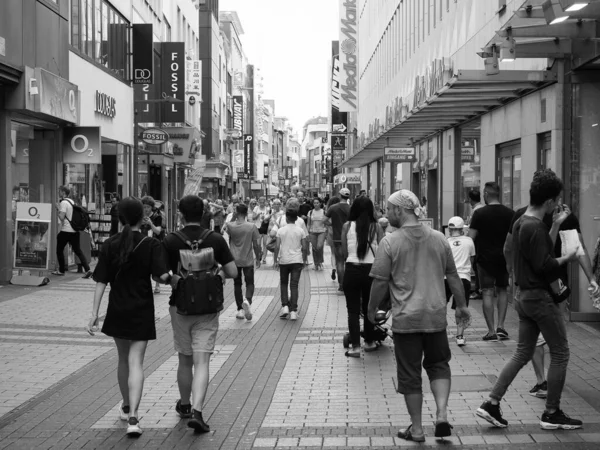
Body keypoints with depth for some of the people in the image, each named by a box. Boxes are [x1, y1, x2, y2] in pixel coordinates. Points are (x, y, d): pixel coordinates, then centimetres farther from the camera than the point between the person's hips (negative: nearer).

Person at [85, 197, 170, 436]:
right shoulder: (150, 244, -8)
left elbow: (101, 282, -3)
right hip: (142, 312, -3)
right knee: (136, 363, -3)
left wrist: (94, 313, -1)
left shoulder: (110, 245, -2)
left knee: (123, 359, 20)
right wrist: (175, 277, 3)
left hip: (117, 311, 3)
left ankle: (126, 406, 37)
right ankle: (132, 416, -15)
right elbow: (163, 276, -19)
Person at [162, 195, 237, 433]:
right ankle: (197, 411, -16)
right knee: (201, 362, -2)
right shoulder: (216, 240, -5)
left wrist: (175, 280, 9)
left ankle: (184, 406, 33)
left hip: (180, 306, 1)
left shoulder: (170, 241, -6)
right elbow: (232, 272, -5)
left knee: (185, 360, 16)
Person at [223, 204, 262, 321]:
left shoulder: (230, 226, -9)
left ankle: (240, 310, 12)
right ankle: (247, 300, -19)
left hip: (234, 260, 1)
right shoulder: (252, 227, -8)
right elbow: (257, 244, -4)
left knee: (237, 284, 12)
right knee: (250, 283, 10)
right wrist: (258, 258, 7)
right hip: (248, 261, -1)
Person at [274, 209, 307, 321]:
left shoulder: (281, 230, -3)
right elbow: (304, 246, -1)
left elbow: (277, 246, -5)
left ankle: (285, 306, 3)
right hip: (297, 260, 0)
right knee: (294, 285, 1)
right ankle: (293, 311, -3)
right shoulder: (301, 230, -1)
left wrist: (275, 260, 4)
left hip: (284, 261, 0)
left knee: (284, 283, 17)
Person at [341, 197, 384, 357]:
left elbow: (344, 252, 1)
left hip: (352, 270, -1)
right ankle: (369, 342, 29)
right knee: (368, 308, 17)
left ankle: (355, 346, 0)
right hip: (371, 270, 1)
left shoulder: (347, 226, -2)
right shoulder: (376, 227, -1)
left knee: (353, 310, 5)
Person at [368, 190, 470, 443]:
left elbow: (380, 282, -8)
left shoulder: (390, 242, -10)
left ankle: (417, 429, 15)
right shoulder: (438, 239, 2)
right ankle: (442, 414, 2)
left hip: (405, 319, -3)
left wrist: (372, 309, 6)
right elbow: (453, 276, 8)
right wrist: (461, 305, 19)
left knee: (409, 373, 8)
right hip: (436, 315, 3)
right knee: (439, 365, 19)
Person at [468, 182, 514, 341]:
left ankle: (491, 331, 0)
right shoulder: (510, 213, 2)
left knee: (488, 292, 1)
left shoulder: (480, 213, -8)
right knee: (502, 290, 17)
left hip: (485, 258, -3)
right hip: (504, 258, 3)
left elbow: (471, 237, -9)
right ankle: (500, 326, 10)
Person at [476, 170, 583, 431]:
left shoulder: (521, 222, 10)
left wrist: (556, 225, 15)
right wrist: (567, 258, -7)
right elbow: (544, 266, -23)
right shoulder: (535, 228, -20)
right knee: (560, 354, 4)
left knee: (522, 354, 14)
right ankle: (552, 414, 12)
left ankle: (492, 404, 10)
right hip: (540, 297, -9)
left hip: (524, 296, 9)